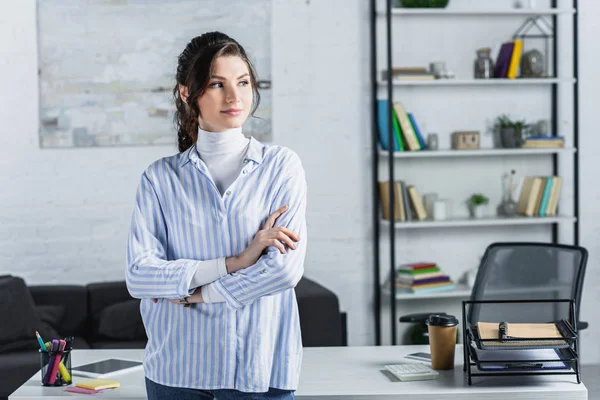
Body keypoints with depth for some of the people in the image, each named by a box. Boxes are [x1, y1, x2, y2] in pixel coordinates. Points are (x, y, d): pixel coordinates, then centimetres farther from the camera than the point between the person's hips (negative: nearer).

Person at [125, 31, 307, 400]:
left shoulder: (281, 166, 0)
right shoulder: (160, 178, 2)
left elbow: (285, 268, -11)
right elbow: (138, 275, -9)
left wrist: (194, 292, -7)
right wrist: (233, 263, -15)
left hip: (258, 366, -1)